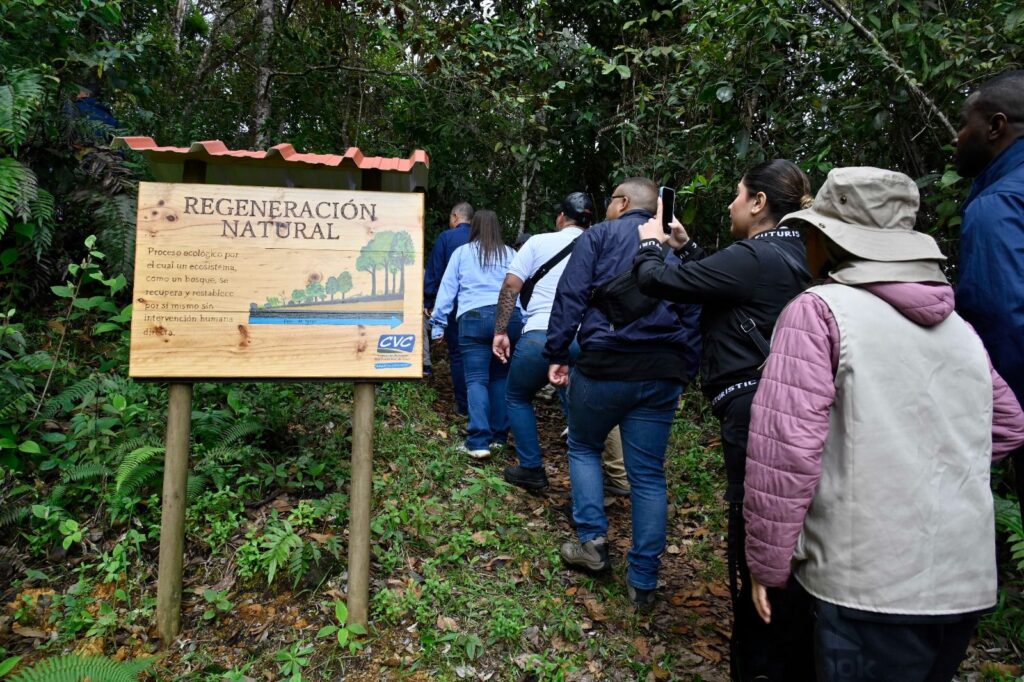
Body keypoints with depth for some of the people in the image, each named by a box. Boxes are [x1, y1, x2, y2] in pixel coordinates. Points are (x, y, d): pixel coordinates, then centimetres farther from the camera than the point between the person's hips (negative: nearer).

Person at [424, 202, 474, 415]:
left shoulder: (446, 237, -4)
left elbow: (434, 272, -6)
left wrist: (428, 301, 2)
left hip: (454, 305, -3)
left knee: (457, 354, 5)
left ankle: (463, 405, 6)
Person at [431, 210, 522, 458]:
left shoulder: (462, 252, 11)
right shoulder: (511, 254, 15)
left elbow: (447, 288, 10)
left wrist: (438, 323, 12)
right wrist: (523, 322, 16)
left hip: (474, 318, -2)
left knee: (476, 379, -4)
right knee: (501, 377, 13)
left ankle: (479, 441, -14)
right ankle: (498, 435, 16)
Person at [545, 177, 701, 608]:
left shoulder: (599, 235, 5)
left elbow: (570, 296, -5)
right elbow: (692, 317, 15)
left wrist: (556, 353, -2)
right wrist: (684, 375, 16)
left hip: (605, 365, -3)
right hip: (662, 374, 4)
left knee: (584, 448, 21)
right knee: (648, 475, 8)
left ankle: (592, 540, 15)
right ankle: (643, 581, 13)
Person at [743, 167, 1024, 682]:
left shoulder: (819, 310, -11)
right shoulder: (959, 327, 10)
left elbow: (785, 445, -19)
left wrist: (766, 564, -9)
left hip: (870, 588, -7)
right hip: (965, 583, 7)